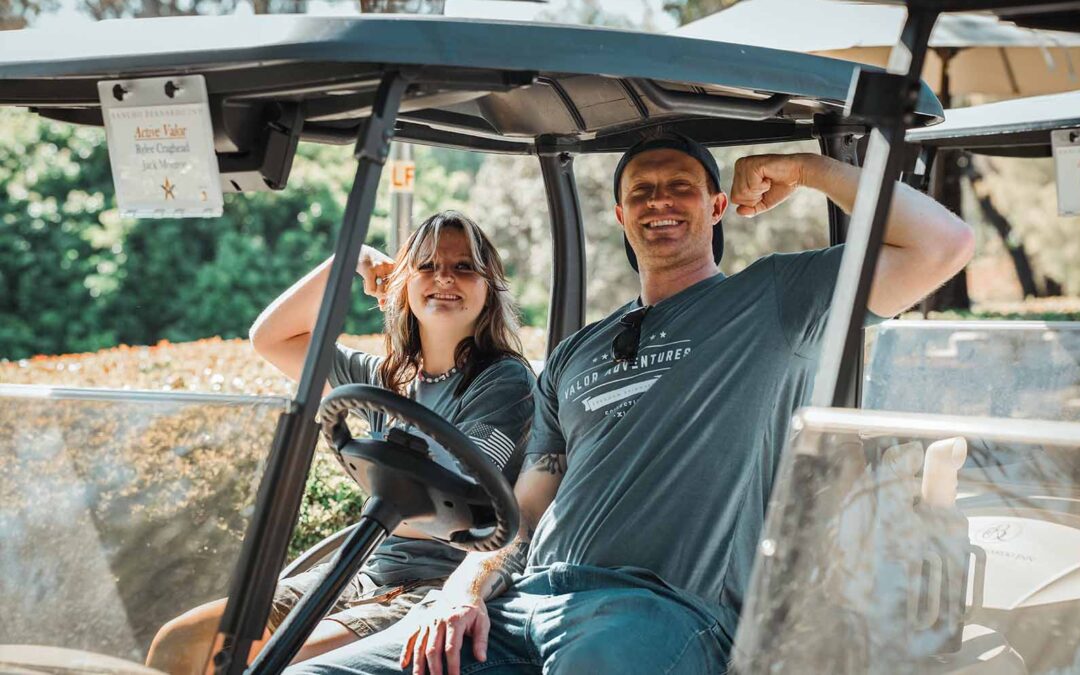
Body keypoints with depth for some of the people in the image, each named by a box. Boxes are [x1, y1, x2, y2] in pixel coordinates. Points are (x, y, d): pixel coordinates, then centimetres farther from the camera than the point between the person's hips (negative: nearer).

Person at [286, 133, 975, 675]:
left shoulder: (772, 299, 13)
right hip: (520, 606, 5)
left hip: (666, 608, -5)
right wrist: (465, 590, 4)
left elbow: (943, 244, 2)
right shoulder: (576, 355, 30)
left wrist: (807, 167, 8)